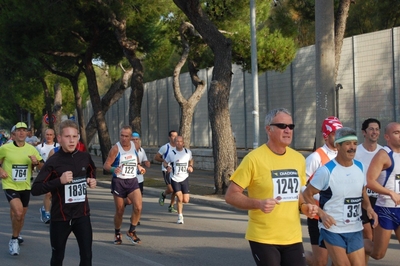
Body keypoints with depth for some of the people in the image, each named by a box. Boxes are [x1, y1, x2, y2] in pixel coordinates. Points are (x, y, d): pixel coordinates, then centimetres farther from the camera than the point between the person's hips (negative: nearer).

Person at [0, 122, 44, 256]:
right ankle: (14, 240, -1)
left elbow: (41, 166, 8)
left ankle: (15, 238, 44)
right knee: (18, 213, -24)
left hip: (25, 187, 4)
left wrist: (36, 162, -14)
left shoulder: (31, 149, 1)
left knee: (20, 216, 16)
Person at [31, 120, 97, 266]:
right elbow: (35, 189, -17)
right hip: (60, 217, -3)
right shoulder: (53, 162, -13)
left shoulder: (85, 157, -1)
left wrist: (92, 180, 1)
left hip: (82, 214, 3)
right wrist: (59, 181, -27)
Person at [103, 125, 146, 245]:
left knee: (138, 207, -15)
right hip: (118, 182, -3)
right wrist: (113, 169, -33)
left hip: (133, 181, 3)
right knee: (119, 211, 5)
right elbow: (106, 165, -13)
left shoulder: (134, 146, 5)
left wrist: (139, 167, 7)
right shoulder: (115, 148, -10)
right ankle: (117, 234, 28)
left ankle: (131, 232, 5)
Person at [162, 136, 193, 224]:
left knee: (186, 200, -2)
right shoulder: (171, 153, -6)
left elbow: (191, 160, 21)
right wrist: (167, 167, -16)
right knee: (180, 197, -15)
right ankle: (180, 217, 4)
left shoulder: (188, 152, 2)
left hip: (184, 178, 2)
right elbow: (165, 162, 6)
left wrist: (191, 166, 1)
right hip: (174, 179, -2)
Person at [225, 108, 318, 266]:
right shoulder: (254, 158, -12)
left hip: (293, 238, 5)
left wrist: (304, 206, 1)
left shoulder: (298, 159, 7)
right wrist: (258, 203, -25)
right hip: (263, 239, -5)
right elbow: (231, 195, -11)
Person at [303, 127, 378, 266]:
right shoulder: (326, 170, -14)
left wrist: (369, 207, -2)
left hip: (355, 230, 6)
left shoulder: (360, 167, 5)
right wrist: (322, 214, -20)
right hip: (332, 229, -6)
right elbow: (307, 194, -9)